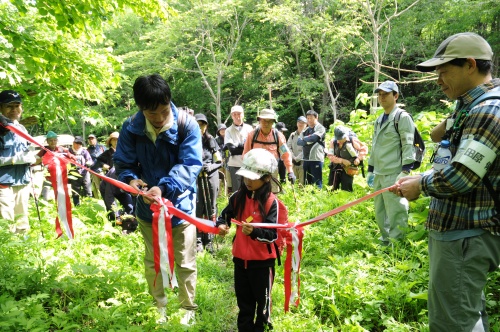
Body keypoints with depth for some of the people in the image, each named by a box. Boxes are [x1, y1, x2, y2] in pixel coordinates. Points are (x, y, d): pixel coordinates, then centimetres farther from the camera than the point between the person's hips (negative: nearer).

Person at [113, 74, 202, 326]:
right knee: (153, 262, 19)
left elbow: (190, 165, -25)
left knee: (185, 263, 11)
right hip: (147, 206, 3)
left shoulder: (187, 125, -20)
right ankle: (159, 305, 42)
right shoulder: (131, 128, -12)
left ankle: (188, 308, 34)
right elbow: (123, 163, -5)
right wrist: (130, 179, -29)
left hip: (180, 204, -2)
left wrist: (164, 187, -40)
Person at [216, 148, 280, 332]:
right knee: (244, 300, 20)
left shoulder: (271, 202, -17)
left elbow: (273, 234, -20)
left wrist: (254, 232, -38)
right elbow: (224, 215, 6)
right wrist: (221, 225, -17)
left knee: (262, 299, 14)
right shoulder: (237, 197, -3)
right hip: (240, 258, 4)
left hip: (263, 261, -4)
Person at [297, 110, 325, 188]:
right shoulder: (305, 130, 18)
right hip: (306, 159, 7)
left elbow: (313, 138, -18)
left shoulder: (320, 128, -2)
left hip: (316, 159, -7)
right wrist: (307, 141, -11)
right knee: (306, 182, 11)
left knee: (317, 182, -6)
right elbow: (299, 142, 7)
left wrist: (304, 139, 0)